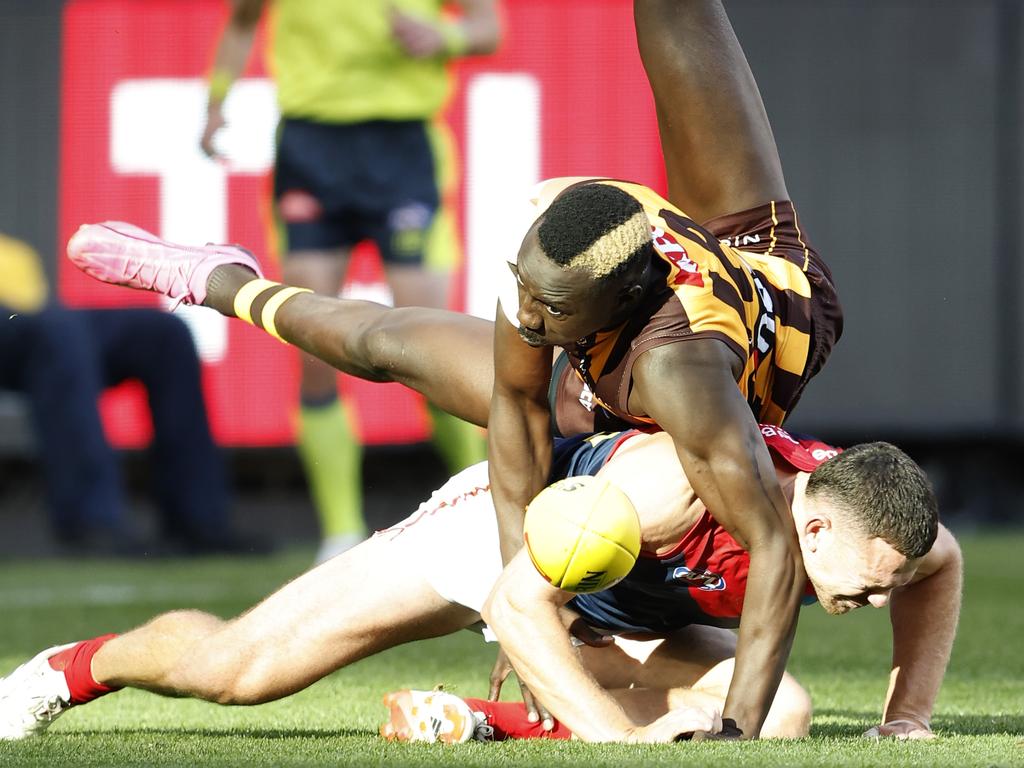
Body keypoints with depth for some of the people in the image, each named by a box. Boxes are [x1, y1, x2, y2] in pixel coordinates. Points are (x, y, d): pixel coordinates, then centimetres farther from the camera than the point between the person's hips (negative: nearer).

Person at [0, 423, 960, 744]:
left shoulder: (861, 509, -25)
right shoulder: (687, 475, -44)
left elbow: (941, 570, 2)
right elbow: (518, 601, -40)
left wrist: (908, 715, -7)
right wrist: (619, 738, -44)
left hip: (638, 614, 6)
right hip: (511, 524, -5)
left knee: (776, 715, -20)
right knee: (238, 668, -4)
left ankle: (487, 724, -8)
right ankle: (77, 666, 29)